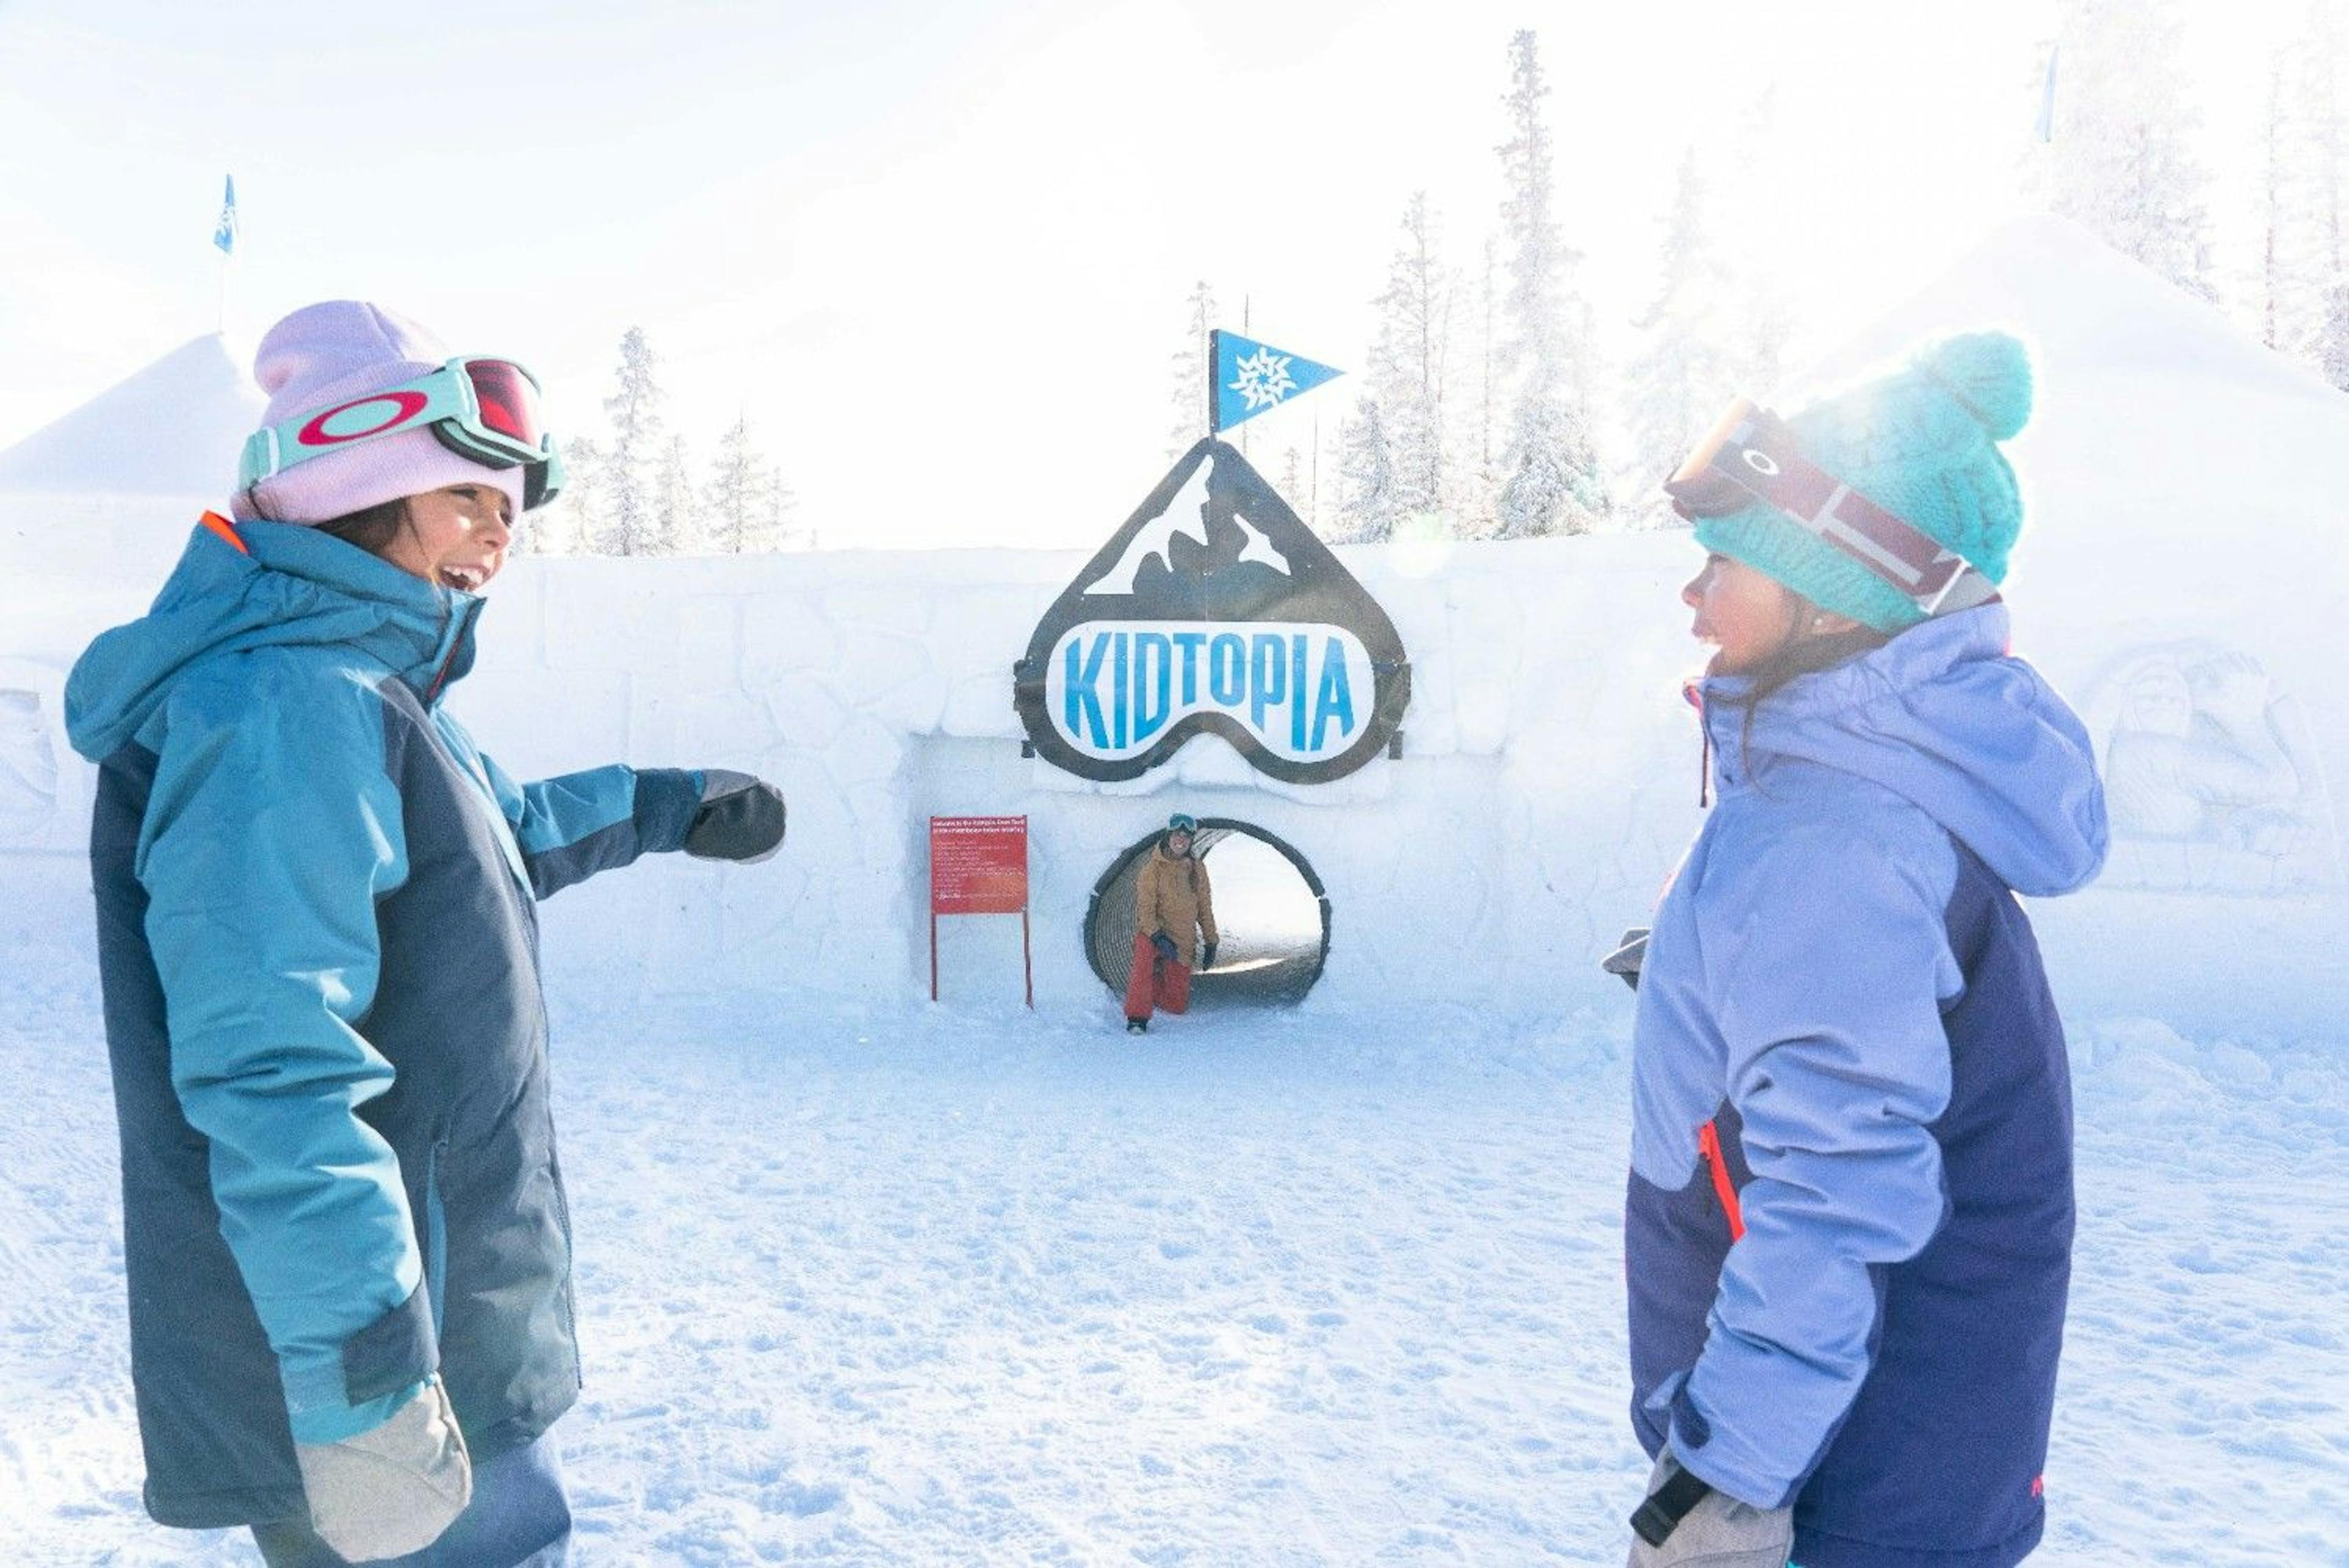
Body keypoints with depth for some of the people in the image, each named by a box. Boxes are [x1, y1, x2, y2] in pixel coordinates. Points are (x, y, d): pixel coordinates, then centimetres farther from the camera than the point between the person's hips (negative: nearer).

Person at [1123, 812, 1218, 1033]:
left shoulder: (1197, 868, 6)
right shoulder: (1153, 867, -9)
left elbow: (1205, 907, 14)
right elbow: (1145, 907, -14)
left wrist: (1210, 942, 12)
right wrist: (1158, 936, -26)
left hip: (1184, 942, 4)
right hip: (1154, 933, -4)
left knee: (1178, 1005, 5)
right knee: (1145, 959, -39)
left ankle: (1153, 983, 37)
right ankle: (1137, 1017, -27)